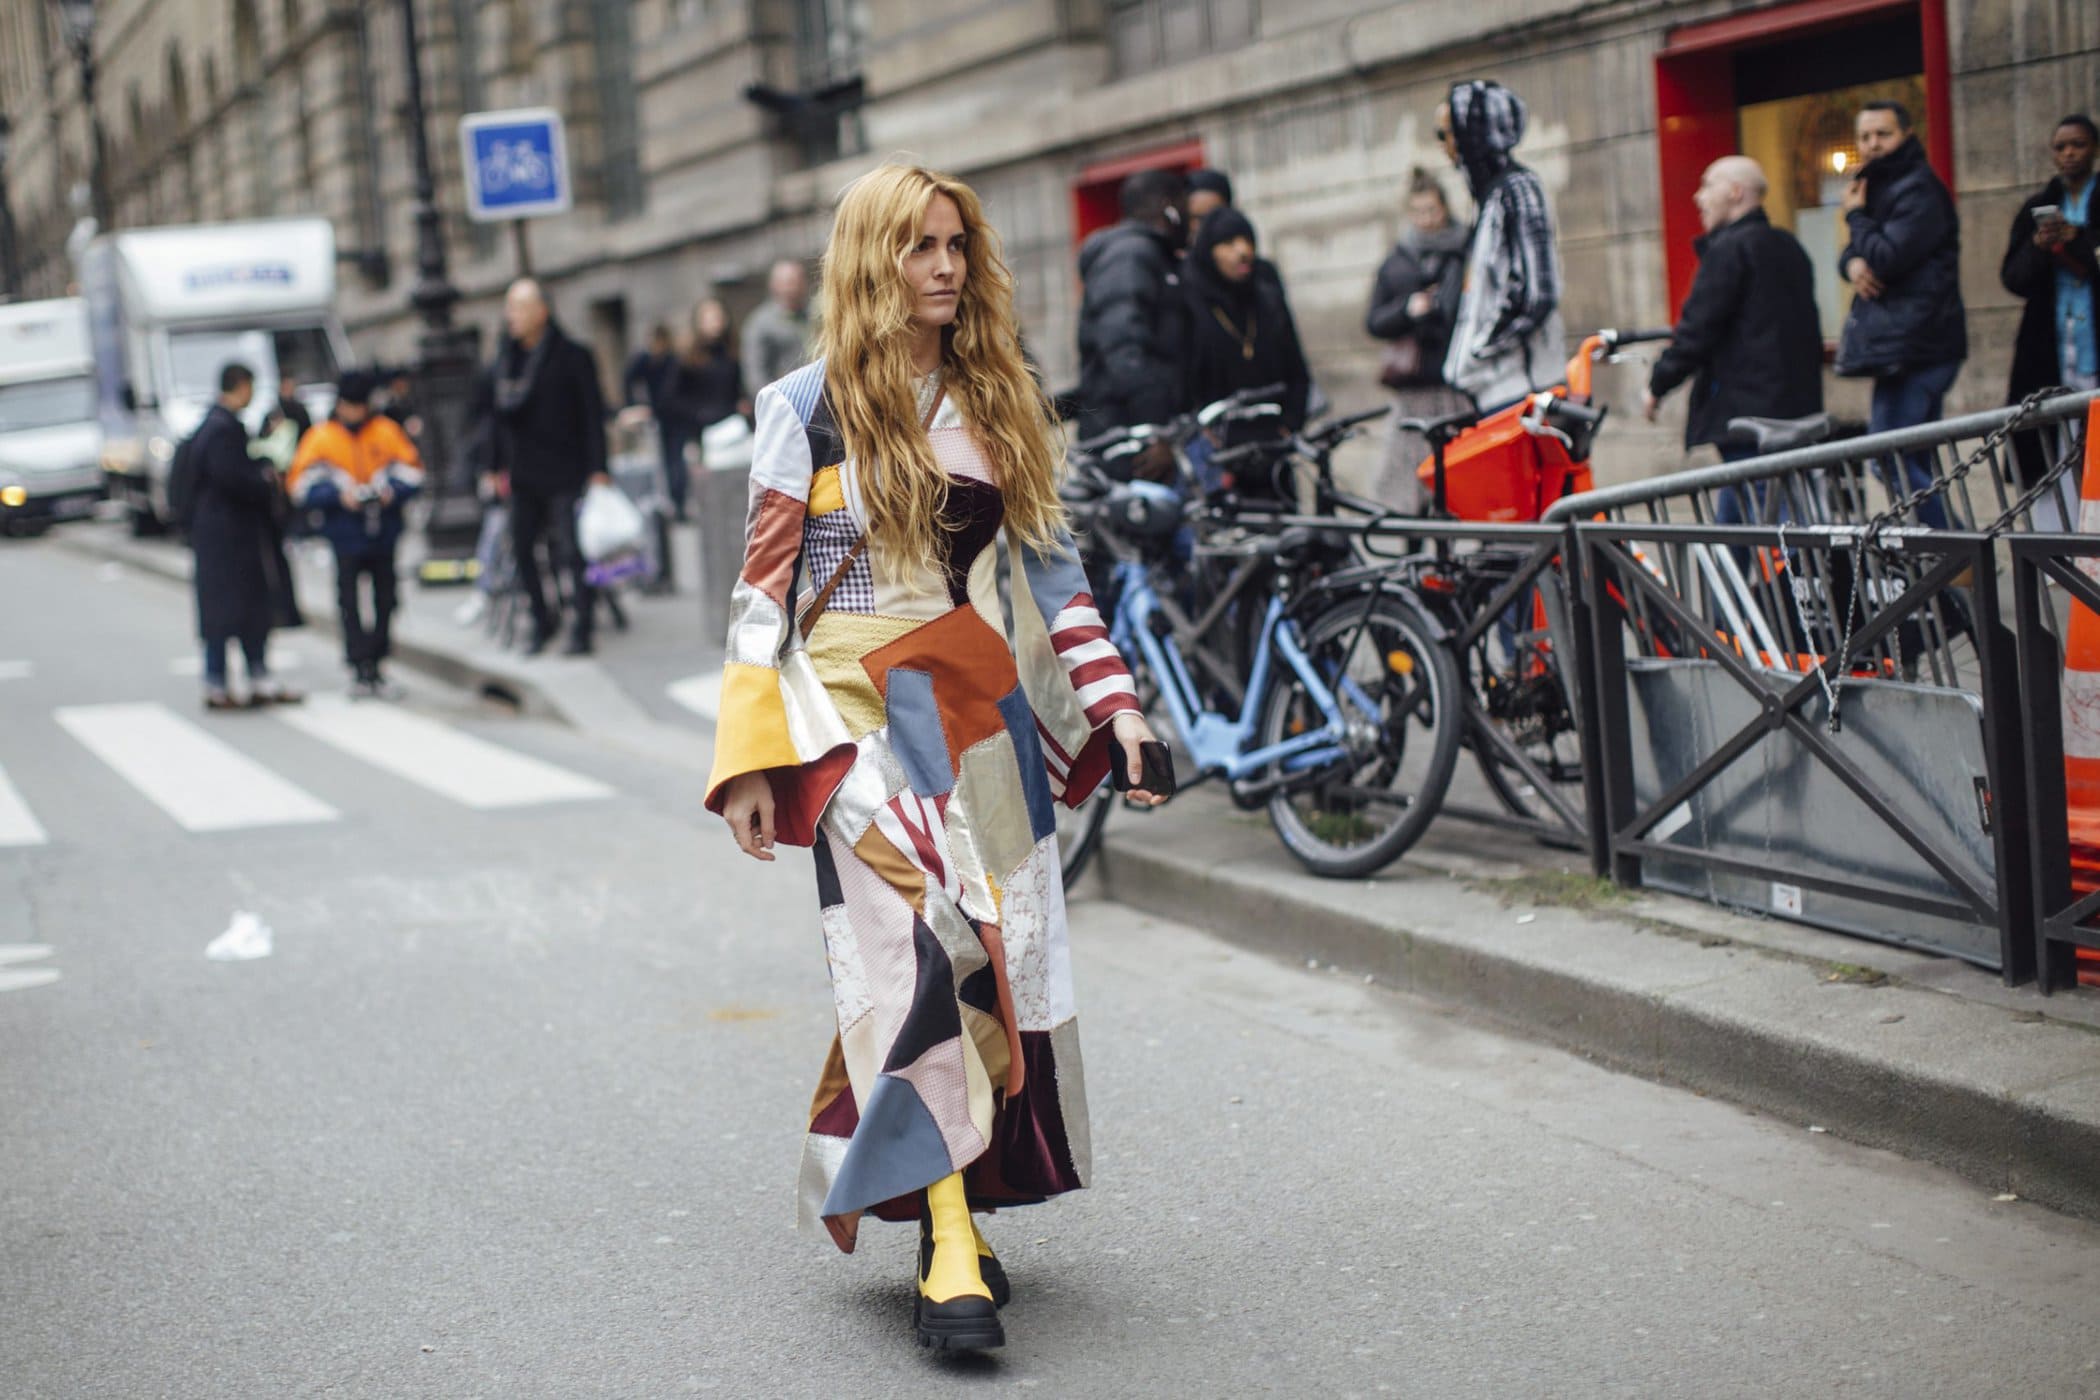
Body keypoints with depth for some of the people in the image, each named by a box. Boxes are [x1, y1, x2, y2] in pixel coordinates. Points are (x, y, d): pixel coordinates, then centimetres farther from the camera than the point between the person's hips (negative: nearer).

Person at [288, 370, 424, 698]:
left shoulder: (387, 431, 5)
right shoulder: (321, 437, 1)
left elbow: (411, 471, 7)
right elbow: (303, 486, -4)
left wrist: (391, 491, -13)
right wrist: (339, 495, -19)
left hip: (383, 533, 2)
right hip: (345, 536, -2)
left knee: (385, 600, 5)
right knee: (349, 601, -3)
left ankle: (377, 666, 14)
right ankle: (361, 667, 1)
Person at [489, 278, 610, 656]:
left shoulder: (572, 356, -5)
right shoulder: (506, 358, 11)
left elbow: (593, 414, -6)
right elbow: (502, 415, 15)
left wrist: (597, 469, -12)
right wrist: (499, 467, 12)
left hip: (565, 473, -6)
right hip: (524, 476, 6)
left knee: (574, 552, -5)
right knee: (522, 548, 5)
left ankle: (582, 629, 1)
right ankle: (543, 621, 20)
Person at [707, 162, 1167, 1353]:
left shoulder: (1000, 401, 11)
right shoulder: (808, 408, -1)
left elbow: (1050, 563, 14)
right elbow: (765, 587, -2)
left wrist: (1117, 706, 5)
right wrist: (750, 759, -8)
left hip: (980, 703, 5)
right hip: (857, 708, -5)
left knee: (1002, 956, 2)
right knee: (920, 948, -16)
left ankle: (958, 1207, 16)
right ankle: (948, 1247, -14)